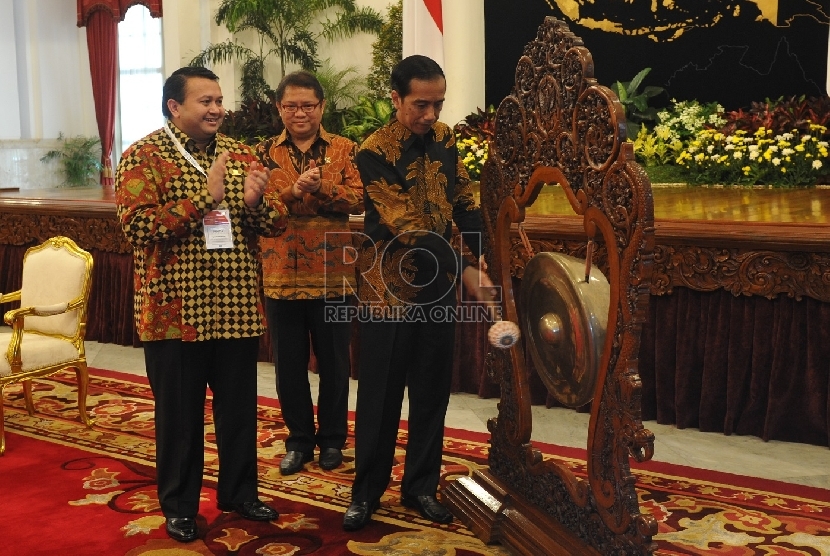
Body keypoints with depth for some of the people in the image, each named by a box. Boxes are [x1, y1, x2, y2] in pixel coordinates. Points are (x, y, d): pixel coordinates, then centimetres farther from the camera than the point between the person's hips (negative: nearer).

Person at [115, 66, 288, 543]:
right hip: (176, 311, -4)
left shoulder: (240, 153, 8)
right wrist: (205, 197, -22)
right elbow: (138, 226, -19)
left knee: (240, 407, 15)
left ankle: (240, 491, 33)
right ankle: (179, 504, 26)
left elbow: (277, 223, 7)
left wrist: (255, 202, -15)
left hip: (237, 307, 5)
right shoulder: (144, 156, -6)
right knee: (180, 414, 9)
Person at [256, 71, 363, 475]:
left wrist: (321, 187, -24)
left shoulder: (344, 150, 2)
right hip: (280, 275, 1)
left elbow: (357, 200, -9)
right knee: (289, 364, 10)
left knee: (333, 362, 10)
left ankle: (332, 438, 27)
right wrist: (293, 190, -22)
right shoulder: (264, 152, 5)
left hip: (332, 275, -1)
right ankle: (299, 439, 26)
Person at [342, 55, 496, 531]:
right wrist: (466, 271, -26)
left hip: (439, 287, 5)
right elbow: (409, 228, -21)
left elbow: (464, 203, 10)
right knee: (381, 395, 4)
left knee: (433, 392, 11)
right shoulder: (375, 153, -14)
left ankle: (421, 486, 25)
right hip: (390, 289, -5)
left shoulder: (444, 138, 4)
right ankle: (367, 491, 19)